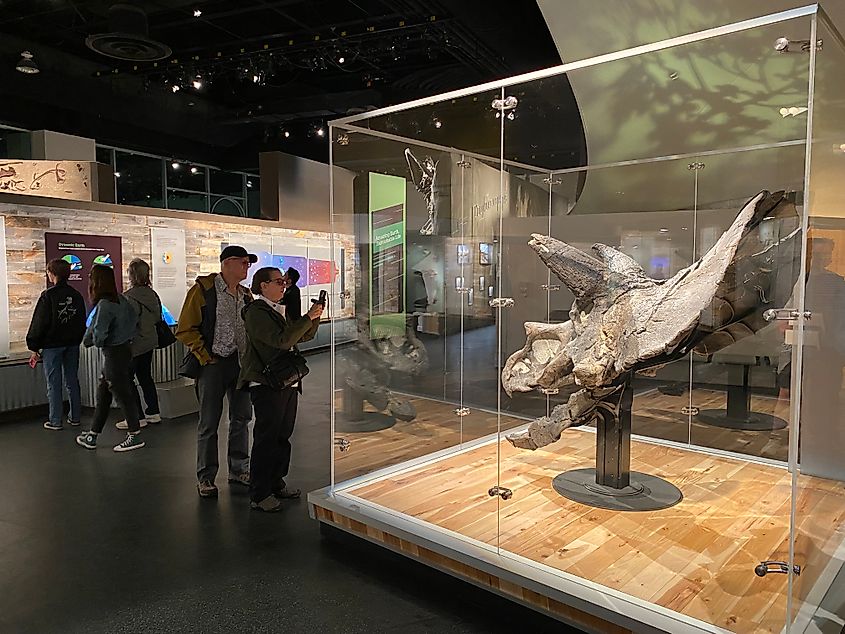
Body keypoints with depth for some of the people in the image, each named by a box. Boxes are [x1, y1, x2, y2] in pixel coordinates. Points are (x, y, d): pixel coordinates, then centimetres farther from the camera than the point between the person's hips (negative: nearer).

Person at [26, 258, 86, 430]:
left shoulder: (48, 295, -13)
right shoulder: (76, 295, 6)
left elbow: (39, 323, -11)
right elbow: (82, 322, 12)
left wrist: (34, 347, -5)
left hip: (52, 345, -5)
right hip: (73, 345, 6)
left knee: (54, 384, 1)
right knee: (72, 382, 12)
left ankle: (55, 421, 6)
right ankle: (75, 417, 17)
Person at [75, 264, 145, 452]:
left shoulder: (104, 304, -21)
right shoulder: (121, 299, 4)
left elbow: (98, 333, -26)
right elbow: (134, 318, 14)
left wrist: (88, 340, -5)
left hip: (113, 353, -9)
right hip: (125, 347, 9)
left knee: (122, 394, 1)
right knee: (103, 394, 17)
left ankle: (135, 436, 10)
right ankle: (92, 436, 27)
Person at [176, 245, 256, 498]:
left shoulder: (245, 294, 12)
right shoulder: (203, 289, -8)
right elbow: (185, 330, -9)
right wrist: (205, 356, -13)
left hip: (241, 364, 6)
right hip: (214, 364, -6)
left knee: (241, 418, 12)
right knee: (209, 423, 2)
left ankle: (239, 470, 26)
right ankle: (205, 477, 15)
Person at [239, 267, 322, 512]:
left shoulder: (281, 310, 16)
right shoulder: (256, 312, -11)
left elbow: (304, 336, 18)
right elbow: (282, 340, -23)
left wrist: (315, 317, 1)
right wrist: (308, 318, -20)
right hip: (267, 384, -9)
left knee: (283, 436, 15)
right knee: (266, 438, -3)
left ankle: (276, 483, 28)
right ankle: (259, 495, 6)